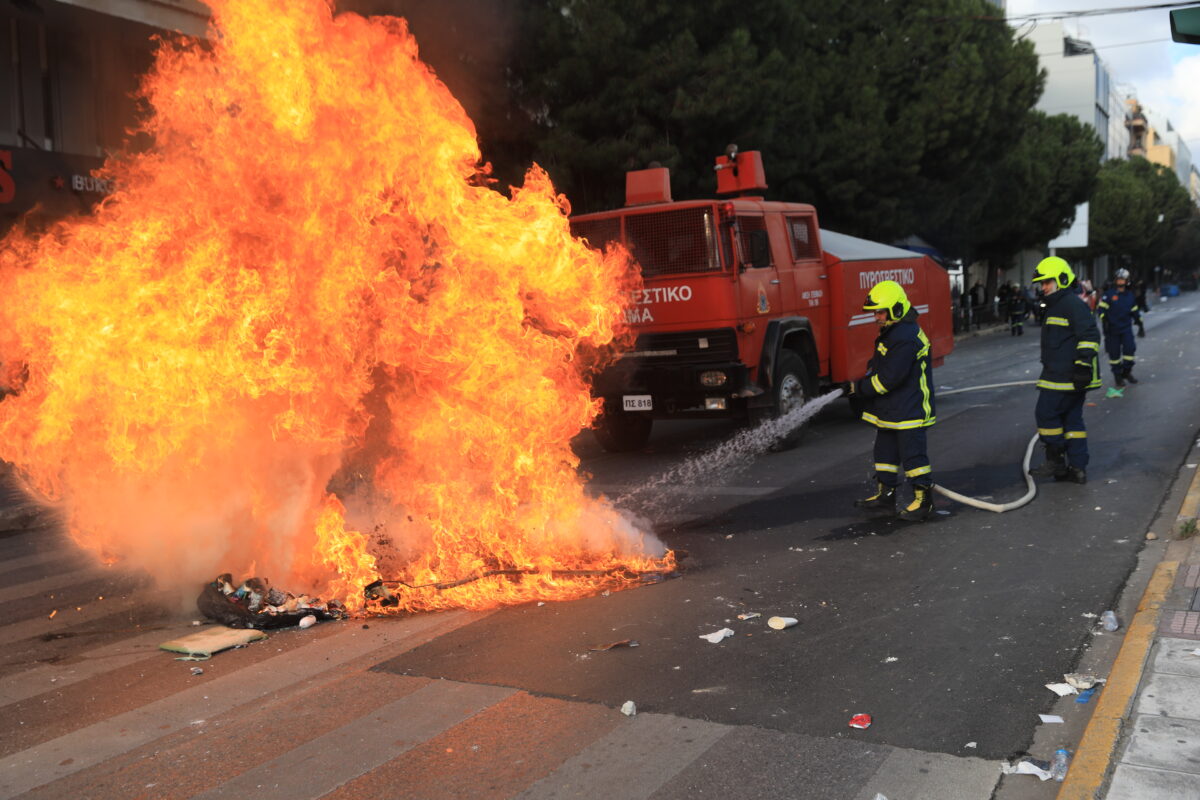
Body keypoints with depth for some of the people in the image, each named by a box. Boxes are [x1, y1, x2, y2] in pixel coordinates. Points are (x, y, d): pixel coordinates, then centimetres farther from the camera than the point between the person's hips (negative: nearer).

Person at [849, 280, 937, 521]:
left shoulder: (906, 338, -23)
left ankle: (923, 499, 8)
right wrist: (861, 387, 6)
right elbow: (876, 367, 21)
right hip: (889, 411, 11)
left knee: (913, 454, -2)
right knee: (885, 451, 16)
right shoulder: (890, 333, 11)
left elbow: (890, 378, -25)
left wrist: (860, 388, -16)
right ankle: (885, 495, 26)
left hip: (909, 411, -11)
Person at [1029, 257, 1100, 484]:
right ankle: (1077, 468, 15)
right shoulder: (1056, 305, 20)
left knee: (1046, 413, -6)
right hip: (1058, 374, 11)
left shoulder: (1073, 304, -14)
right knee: (1072, 418, 11)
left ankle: (1056, 463, 3)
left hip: (1067, 377, -11)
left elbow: (1090, 335, -21)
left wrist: (1083, 363, -25)